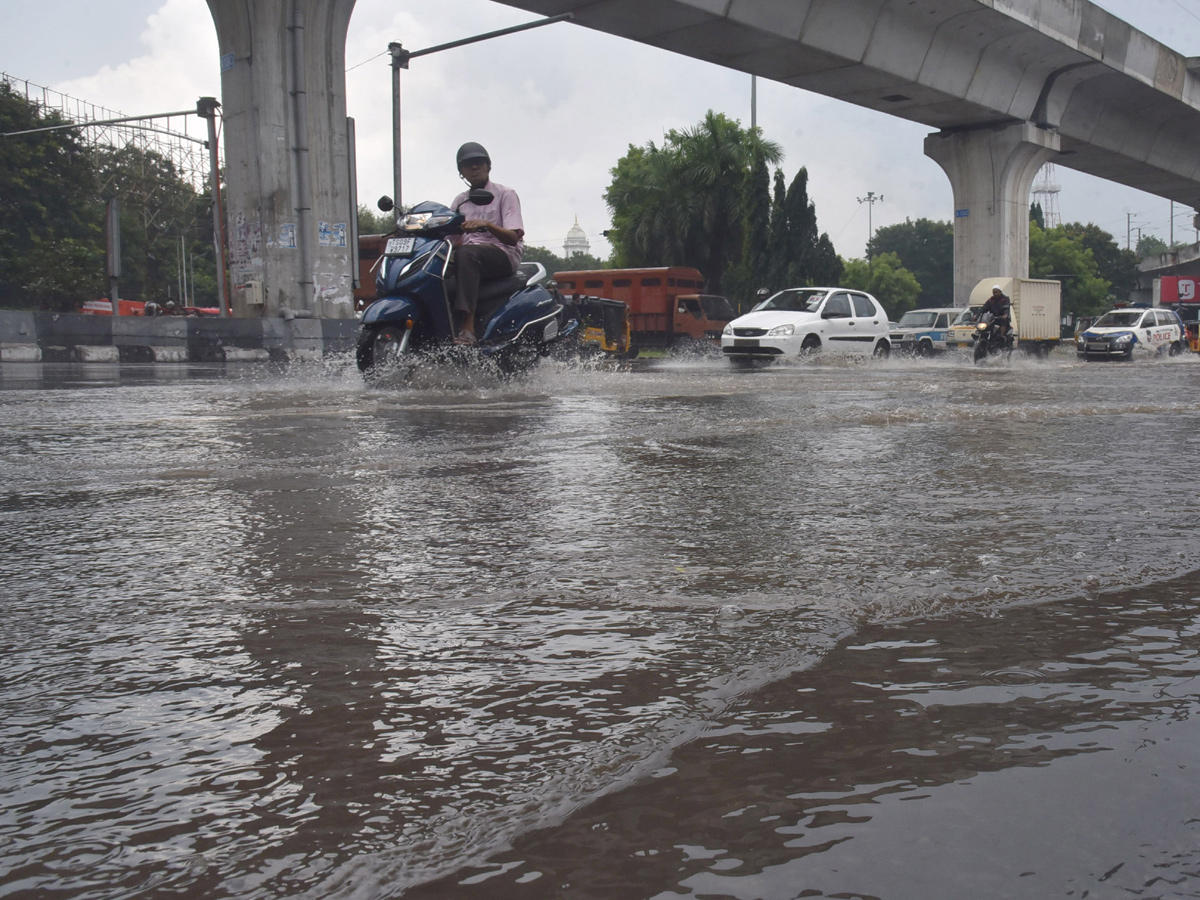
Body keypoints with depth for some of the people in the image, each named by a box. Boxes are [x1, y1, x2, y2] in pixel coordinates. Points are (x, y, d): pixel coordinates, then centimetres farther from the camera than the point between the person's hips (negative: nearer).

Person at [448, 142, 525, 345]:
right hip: (471, 258, 4)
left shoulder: (505, 194, 7)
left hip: (503, 254, -4)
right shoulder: (460, 201, 23)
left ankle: (468, 328, -51)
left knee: (466, 254, -38)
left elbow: (513, 237, -7)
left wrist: (487, 225, -26)